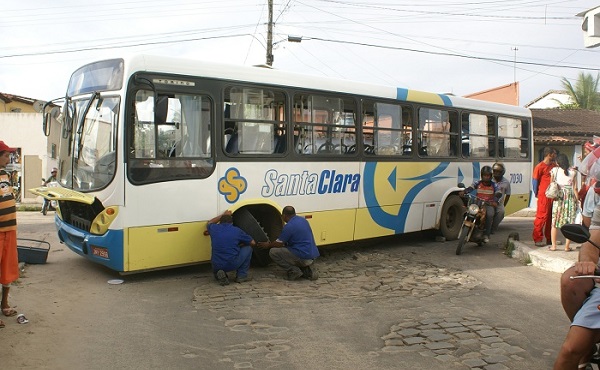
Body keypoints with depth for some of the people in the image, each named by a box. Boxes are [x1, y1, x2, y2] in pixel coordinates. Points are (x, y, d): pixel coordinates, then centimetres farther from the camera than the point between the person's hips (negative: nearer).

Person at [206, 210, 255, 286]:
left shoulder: (214, 228, 4)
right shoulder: (237, 230, 1)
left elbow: (209, 223, 33)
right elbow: (253, 243, 14)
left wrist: (223, 215, 37)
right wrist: (240, 245, 31)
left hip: (216, 266, 3)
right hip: (233, 264, -3)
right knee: (247, 248, 20)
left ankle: (219, 274, 6)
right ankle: (241, 275, 15)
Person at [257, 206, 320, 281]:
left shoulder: (289, 226, -14)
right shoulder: (303, 220, 11)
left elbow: (279, 244, -3)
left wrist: (268, 245, 17)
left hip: (303, 257, -9)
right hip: (312, 256, 9)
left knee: (273, 252, -1)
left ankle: (294, 271, -5)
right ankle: (306, 270, 13)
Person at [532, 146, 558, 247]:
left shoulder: (554, 166, 12)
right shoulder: (540, 167, -10)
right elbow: (535, 180, -6)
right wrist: (536, 193, 0)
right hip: (544, 196, -7)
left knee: (551, 217, 11)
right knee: (541, 217, -6)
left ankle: (549, 239, 20)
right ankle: (538, 239, -1)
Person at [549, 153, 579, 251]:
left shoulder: (554, 170, 0)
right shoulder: (573, 172, 0)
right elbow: (575, 188, 0)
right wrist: (577, 200, 6)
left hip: (558, 198, 0)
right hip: (570, 198, 0)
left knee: (555, 223, 8)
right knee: (570, 223, 5)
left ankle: (553, 246, 8)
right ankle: (567, 246, 5)